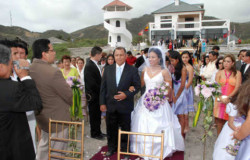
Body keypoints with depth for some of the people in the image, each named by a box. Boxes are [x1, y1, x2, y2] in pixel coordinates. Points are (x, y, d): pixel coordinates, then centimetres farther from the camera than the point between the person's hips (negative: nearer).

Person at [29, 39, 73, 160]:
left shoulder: (30, 69, -6)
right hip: (57, 119, -7)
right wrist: (69, 103, 1)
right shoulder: (53, 72, -30)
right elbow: (69, 95, -21)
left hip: (42, 116, 8)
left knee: (44, 145, 29)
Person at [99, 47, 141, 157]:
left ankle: (124, 148, 32)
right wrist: (102, 103, 0)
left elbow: (137, 86, -4)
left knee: (125, 128, 13)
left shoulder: (132, 70, -5)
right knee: (111, 128, 15)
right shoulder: (107, 69, 3)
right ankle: (111, 148, 35)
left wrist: (126, 94, -18)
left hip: (125, 105, -2)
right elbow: (103, 87, 4)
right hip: (110, 105, 3)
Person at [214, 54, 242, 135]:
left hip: (231, 101, -1)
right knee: (219, 120, 2)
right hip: (220, 100, 2)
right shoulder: (219, 73, 8)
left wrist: (228, 97, -18)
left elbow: (237, 88, -5)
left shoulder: (237, 73, 3)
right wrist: (221, 98, -14)